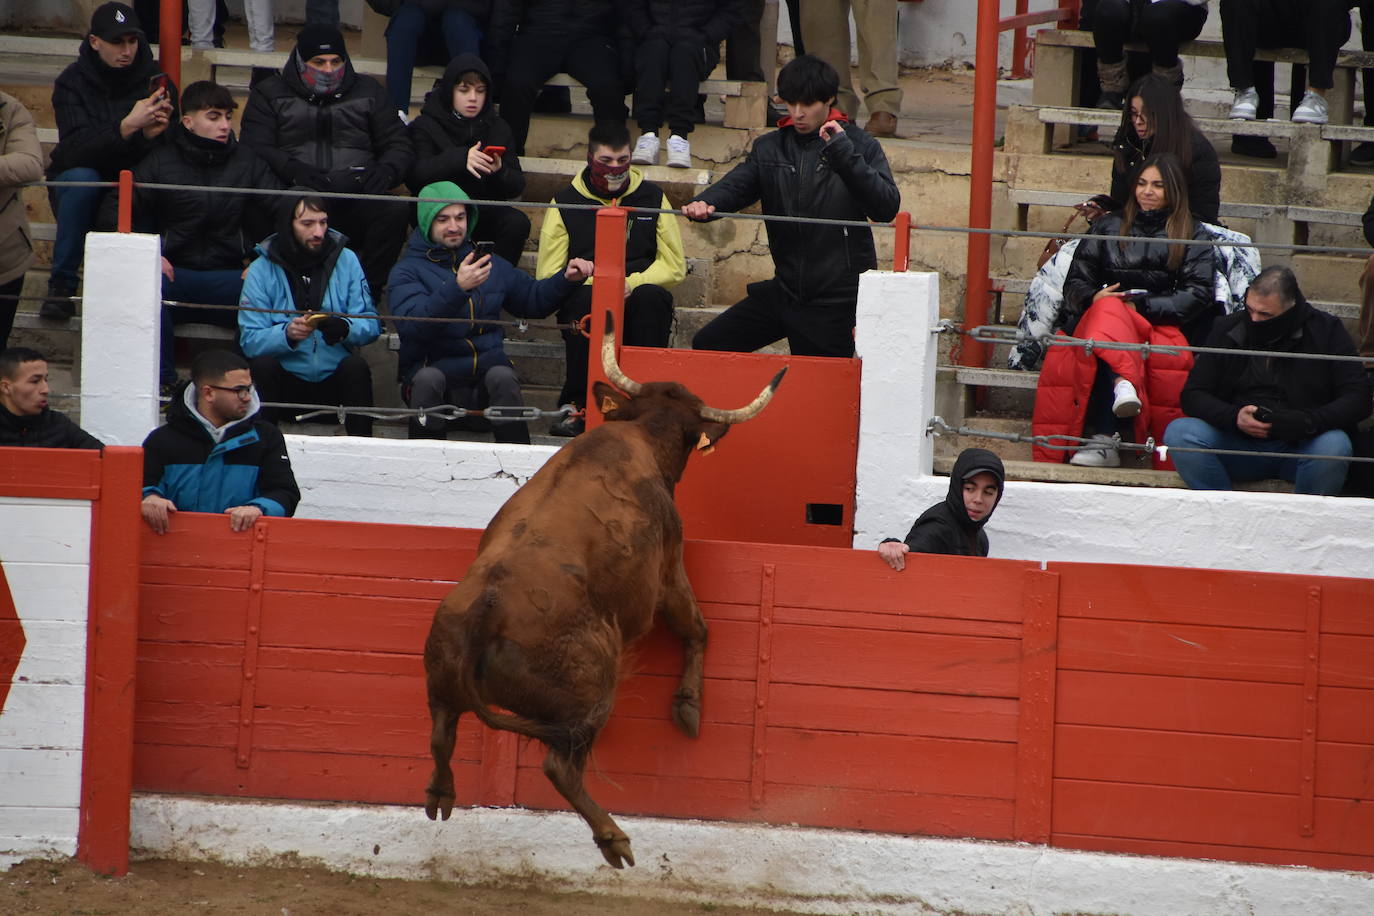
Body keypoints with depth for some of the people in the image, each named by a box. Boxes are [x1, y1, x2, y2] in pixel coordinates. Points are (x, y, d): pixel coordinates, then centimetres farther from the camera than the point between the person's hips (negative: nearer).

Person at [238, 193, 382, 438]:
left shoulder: (346, 260, 3)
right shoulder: (261, 271, -1)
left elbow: (371, 325, -3)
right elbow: (250, 340, -10)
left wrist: (345, 328, -26)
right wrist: (287, 334, -30)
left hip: (334, 379, 1)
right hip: (288, 379, -1)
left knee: (356, 367, -28)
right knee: (263, 365, -29)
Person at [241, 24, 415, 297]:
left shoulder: (367, 91, 23)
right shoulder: (270, 94, 16)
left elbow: (400, 144, 19)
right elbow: (256, 149, 1)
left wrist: (387, 169, -6)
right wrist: (293, 170, -20)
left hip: (356, 200, 2)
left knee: (395, 211, -31)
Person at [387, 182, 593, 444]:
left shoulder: (490, 264, 19)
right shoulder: (408, 271, 2)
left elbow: (533, 299, 29)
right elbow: (410, 325, -17)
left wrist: (567, 280, 9)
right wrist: (457, 288, -28)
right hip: (434, 366, -3)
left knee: (502, 376, -31)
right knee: (428, 379, -36)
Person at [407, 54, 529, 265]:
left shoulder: (498, 128, 15)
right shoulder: (426, 126, 4)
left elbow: (517, 187, 9)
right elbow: (415, 175, -14)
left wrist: (500, 172, -15)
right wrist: (460, 159, -28)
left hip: (485, 211, 3)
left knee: (517, 222, -26)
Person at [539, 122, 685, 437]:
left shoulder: (652, 198, 13)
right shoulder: (565, 204, 9)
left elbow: (675, 266, 8)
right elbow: (547, 276, 1)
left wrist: (632, 284, -11)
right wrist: (596, 283, -17)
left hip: (637, 301, 1)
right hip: (588, 302, -1)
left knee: (650, 297, -34)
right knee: (585, 298, -36)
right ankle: (576, 407, -29)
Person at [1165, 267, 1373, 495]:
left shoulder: (1326, 330, -2)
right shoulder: (1228, 329, 5)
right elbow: (1193, 396, 4)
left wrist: (1308, 422, -25)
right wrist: (1234, 417, -18)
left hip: (1301, 446, -2)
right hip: (1239, 446, 2)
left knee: (1334, 446, -35)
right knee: (1179, 432, -23)